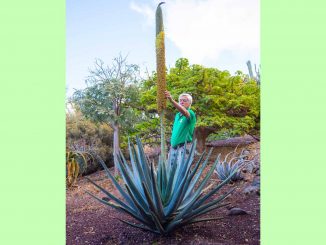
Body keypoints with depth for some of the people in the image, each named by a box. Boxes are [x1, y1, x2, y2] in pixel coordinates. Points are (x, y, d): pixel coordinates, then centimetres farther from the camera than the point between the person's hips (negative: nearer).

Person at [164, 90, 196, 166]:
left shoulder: (191, 113, -7)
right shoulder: (177, 115, 16)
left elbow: (184, 111, -32)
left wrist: (171, 100, -46)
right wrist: (171, 146, 13)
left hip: (183, 146, -7)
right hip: (173, 147, 7)